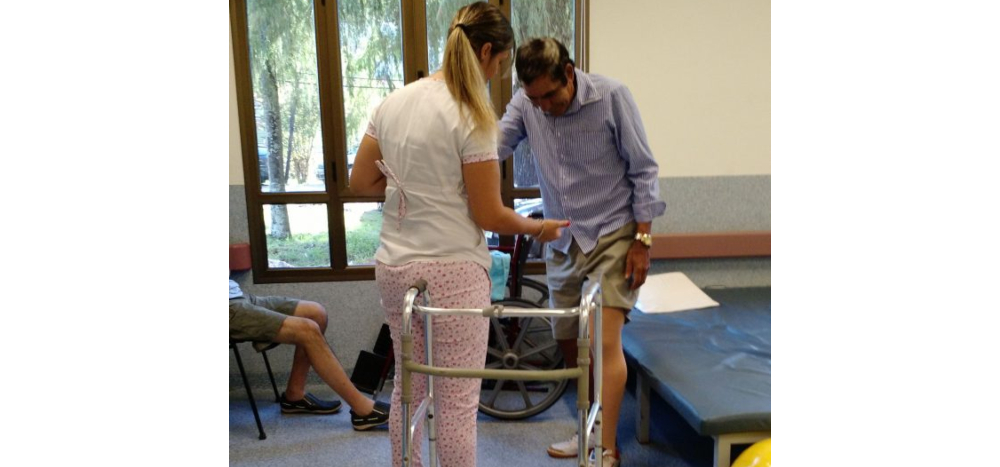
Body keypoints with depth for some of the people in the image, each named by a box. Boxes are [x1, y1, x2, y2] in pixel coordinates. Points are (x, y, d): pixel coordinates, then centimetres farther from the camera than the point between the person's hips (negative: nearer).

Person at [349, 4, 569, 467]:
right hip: (452, 271, -7)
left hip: (394, 267, 7)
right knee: (457, 401, 6)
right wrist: (539, 228, 5)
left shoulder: (393, 102, 5)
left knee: (407, 391, 20)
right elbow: (489, 215, -11)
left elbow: (360, 182, 11)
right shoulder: (471, 117, -14)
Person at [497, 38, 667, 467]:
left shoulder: (611, 97, -14)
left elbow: (643, 170, -10)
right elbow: (492, 147, -16)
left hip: (613, 234, -5)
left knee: (606, 341, -12)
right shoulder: (525, 104, -4)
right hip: (562, 239, 5)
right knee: (568, 341, 12)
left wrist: (642, 241, -12)